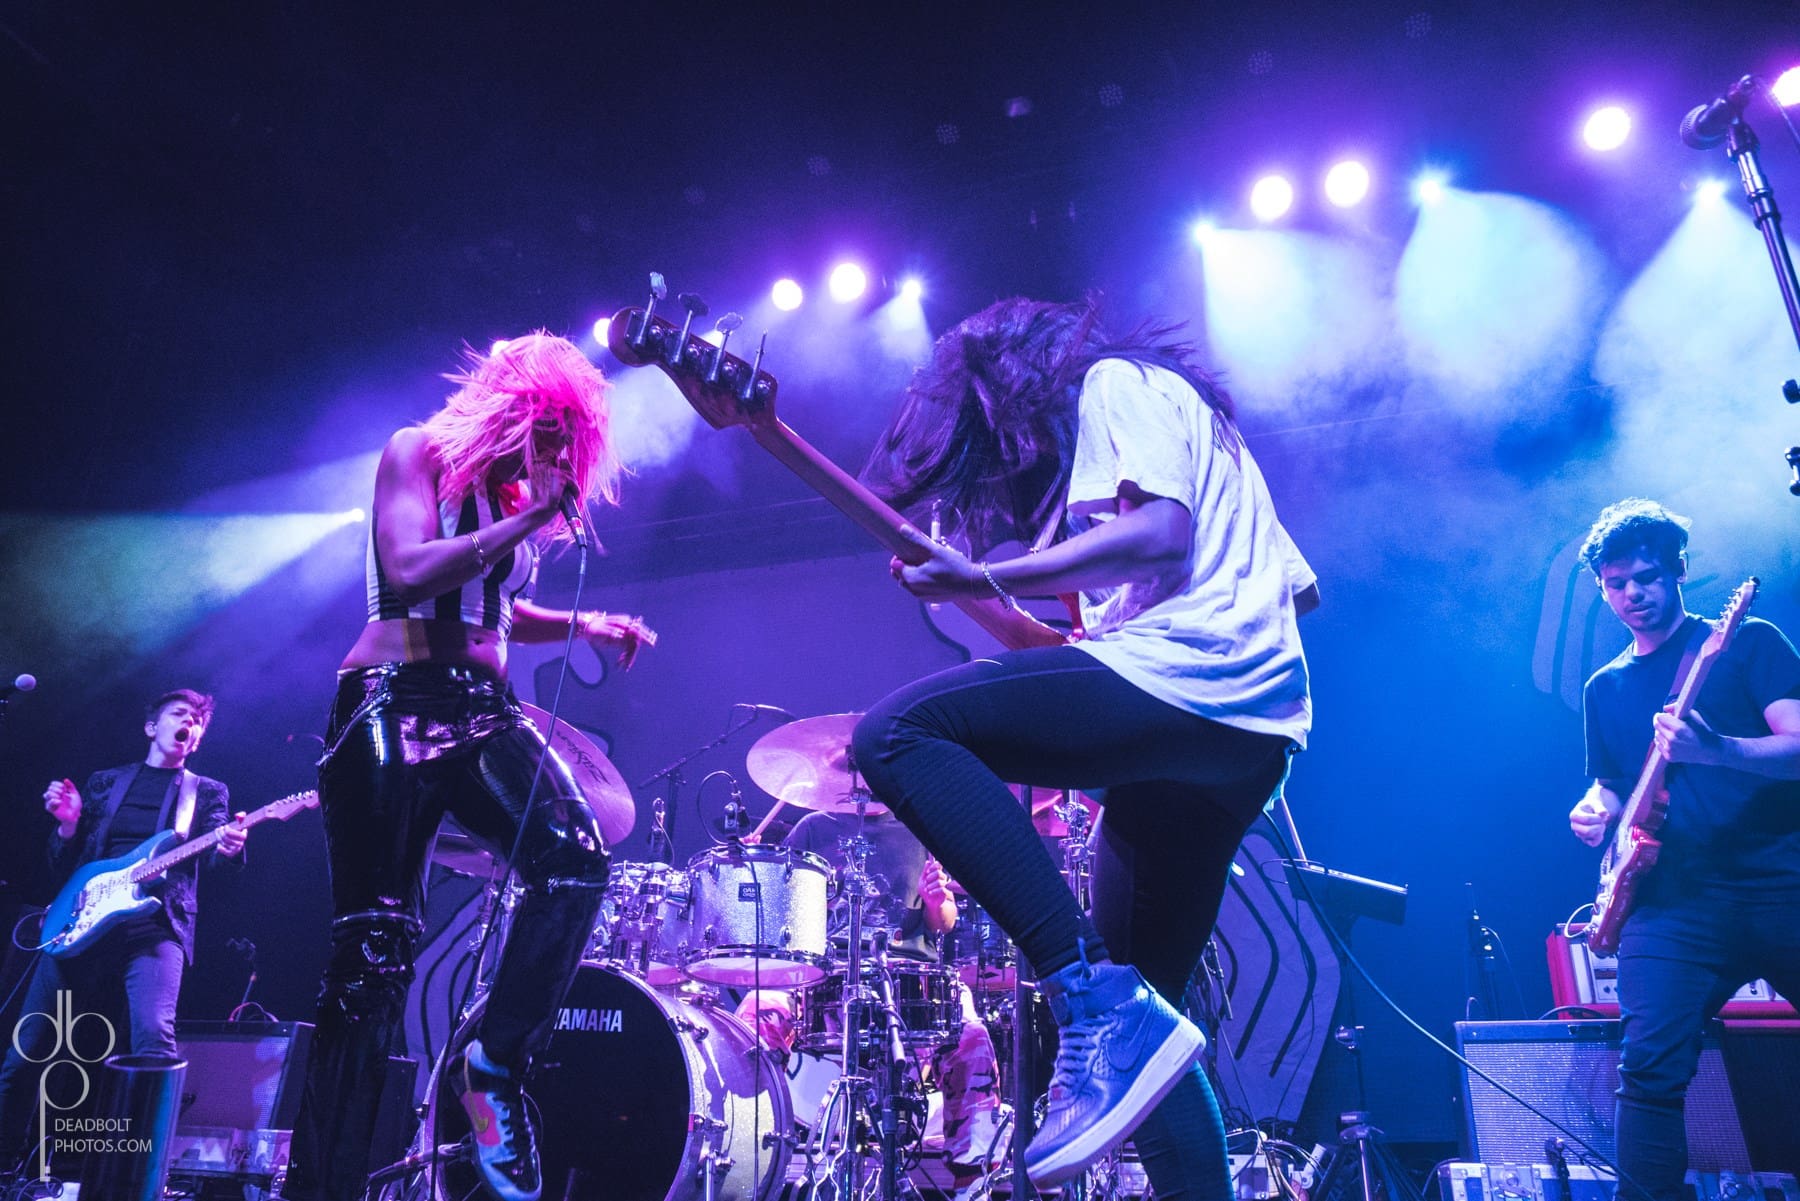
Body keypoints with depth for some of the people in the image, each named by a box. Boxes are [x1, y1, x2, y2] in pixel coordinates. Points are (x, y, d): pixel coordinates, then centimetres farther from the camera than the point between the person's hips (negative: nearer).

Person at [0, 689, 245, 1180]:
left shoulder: (207, 791, 14)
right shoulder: (103, 782, 20)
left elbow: (212, 847, -4)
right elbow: (64, 865, 18)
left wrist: (227, 845, -29)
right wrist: (69, 825, -4)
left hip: (157, 926, -3)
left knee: (153, 1036, -25)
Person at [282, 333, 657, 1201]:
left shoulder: (515, 493, 17)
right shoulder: (418, 454, -1)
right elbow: (407, 573, -18)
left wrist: (585, 624, 13)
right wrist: (527, 522, -15)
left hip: (480, 709, 6)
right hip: (392, 705, -5)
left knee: (577, 857, -21)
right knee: (374, 944, -4)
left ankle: (495, 1064, -5)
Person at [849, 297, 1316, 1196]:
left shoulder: (1115, 381, 7)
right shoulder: (1175, 409, 34)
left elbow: (1161, 534, -14)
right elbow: (1299, 586, 31)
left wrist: (985, 579, -15)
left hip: (1185, 681, -10)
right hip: (1253, 743, 10)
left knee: (895, 732, -16)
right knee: (1138, 1014, 13)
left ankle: (1096, 1004, -20)